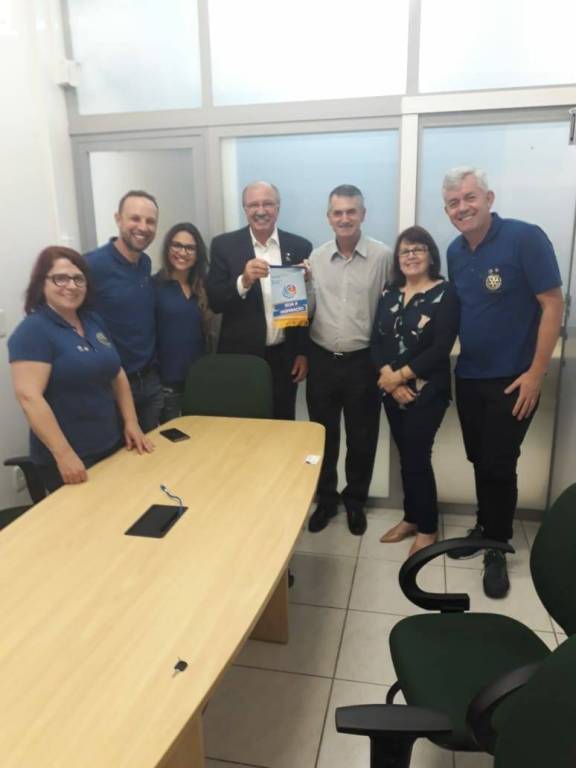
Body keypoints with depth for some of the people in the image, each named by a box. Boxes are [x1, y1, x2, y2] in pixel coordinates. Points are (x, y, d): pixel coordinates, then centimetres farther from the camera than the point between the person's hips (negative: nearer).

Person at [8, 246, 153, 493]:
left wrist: (131, 423, 6)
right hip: (69, 460, -7)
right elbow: (29, 396, -22)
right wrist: (63, 455, -26)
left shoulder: (94, 321, 8)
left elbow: (118, 376, 14)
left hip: (112, 447, 7)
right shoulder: (33, 330, -14)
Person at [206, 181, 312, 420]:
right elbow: (215, 302, -7)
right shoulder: (224, 245, -2)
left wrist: (304, 352, 3)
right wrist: (244, 280, -25)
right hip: (240, 355, -1)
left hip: (284, 357, 1)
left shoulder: (299, 247, 2)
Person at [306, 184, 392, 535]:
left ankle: (355, 501, 33)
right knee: (323, 435, 14)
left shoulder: (383, 256, -6)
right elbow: (307, 310, 8)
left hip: (363, 361, -2)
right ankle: (326, 499, 34)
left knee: (362, 438, 11)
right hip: (322, 360, 3)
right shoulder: (315, 257, 4)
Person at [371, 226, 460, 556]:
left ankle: (428, 528, 20)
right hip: (392, 390, 5)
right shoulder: (389, 292, 9)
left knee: (418, 457, 1)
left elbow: (441, 348, -15)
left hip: (427, 391, -4)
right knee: (406, 455, 12)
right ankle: (411, 518, 30)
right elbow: (377, 340, 3)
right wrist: (388, 377, -13)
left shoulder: (445, 293, -7)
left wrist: (401, 375, -14)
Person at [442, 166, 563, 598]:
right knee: (479, 461, 15)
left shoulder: (525, 238, -14)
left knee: (500, 466, 2)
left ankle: (498, 549, 20)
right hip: (468, 377, 6)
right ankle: (485, 527, 34)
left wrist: (535, 374, -16)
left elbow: (553, 305, -14)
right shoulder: (455, 251, 5)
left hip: (511, 379, -5)